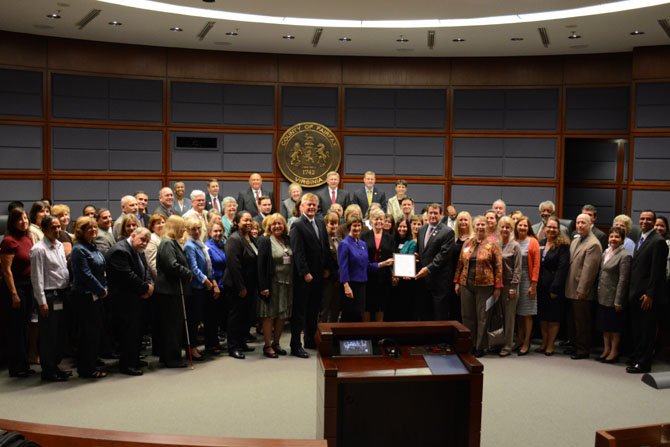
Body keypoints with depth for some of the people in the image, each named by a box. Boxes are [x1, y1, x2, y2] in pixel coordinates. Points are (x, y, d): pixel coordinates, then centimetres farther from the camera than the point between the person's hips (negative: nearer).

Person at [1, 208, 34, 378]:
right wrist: (14, 294, -17)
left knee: (24, 326, 14)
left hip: (28, 286, 7)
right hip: (15, 286, -7)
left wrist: (34, 287, 10)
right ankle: (15, 368, 12)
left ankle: (23, 365, 25)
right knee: (16, 327, 1)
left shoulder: (28, 238, 8)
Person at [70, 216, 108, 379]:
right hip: (85, 296, -9)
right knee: (88, 332, -2)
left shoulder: (93, 247, 13)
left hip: (96, 295, 9)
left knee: (96, 331, 12)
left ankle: (91, 366, 22)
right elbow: (86, 274, -18)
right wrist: (102, 290, -12)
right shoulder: (79, 249, -13)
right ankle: (86, 369, 8)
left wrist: (104, 288, 6)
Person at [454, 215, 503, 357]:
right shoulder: (467, 243, 9)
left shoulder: (492, 244, -2)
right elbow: (460, 263, 13)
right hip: (466, 284, 4)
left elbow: (498, 266, -5)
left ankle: (481, 346, 13)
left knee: (482, 316, 3)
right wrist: (457, 282, 9)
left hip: (484, 285, -4)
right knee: (467, 316, 8)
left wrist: (497, 287, -10)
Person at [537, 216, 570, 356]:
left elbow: (562, 267, -13)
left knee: (554, 317, 4)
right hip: (541, 286, 5)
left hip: (555, 287, -5)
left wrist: (555, 288, -17)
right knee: (543, 316, 12)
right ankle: (544, 343, 22)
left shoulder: (563, 245, -8)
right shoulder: (540, 243, 9)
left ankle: (550, 345, 13)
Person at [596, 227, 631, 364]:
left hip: (614, 297, -7)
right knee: (604, 324, 14)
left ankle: (614, 352, 18)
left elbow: (623, 280, -17)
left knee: (614, 326, 6)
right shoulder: (605, 253, 9)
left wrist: (618, 301, -18)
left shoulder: (624, 256, -14)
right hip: (602, 296, 7)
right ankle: (606, 349, 26)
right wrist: (598, 291, 9)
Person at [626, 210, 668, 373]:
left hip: (648, 295, -8)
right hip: (636, 293, 8)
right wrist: (632, 291, 12)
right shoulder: (640, 240, 15)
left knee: (647, 330, 1)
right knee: (637, 328, 16)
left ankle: (643, 363, 9)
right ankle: (636, 357, 27)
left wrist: (649, 294, -18)